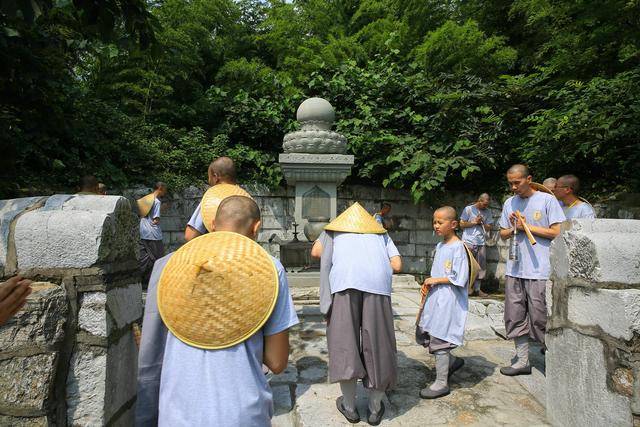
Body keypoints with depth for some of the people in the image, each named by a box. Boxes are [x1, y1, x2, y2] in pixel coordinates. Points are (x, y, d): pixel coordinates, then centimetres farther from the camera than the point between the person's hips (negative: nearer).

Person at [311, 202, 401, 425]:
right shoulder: (380, 231, 32)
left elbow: (316, 252, 17)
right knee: (377, 342, 10)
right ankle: (375, 408, 22)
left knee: (344, 342, 8)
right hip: (377, 282, 2)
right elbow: (397, 265, 19)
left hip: (345, 281, -1)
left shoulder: (335, 227, 30)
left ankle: (349, 407, 19)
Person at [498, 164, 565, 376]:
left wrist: (527, 226, -8)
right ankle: (522, 362, 22)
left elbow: (557, 232, -7)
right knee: (515, 317, 9)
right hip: (514, 269, 5)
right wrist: (513, 228, -4)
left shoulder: (547, 200, -3)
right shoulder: (509, 203, 12)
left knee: (540, 318, -1)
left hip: (539, 271, -5)